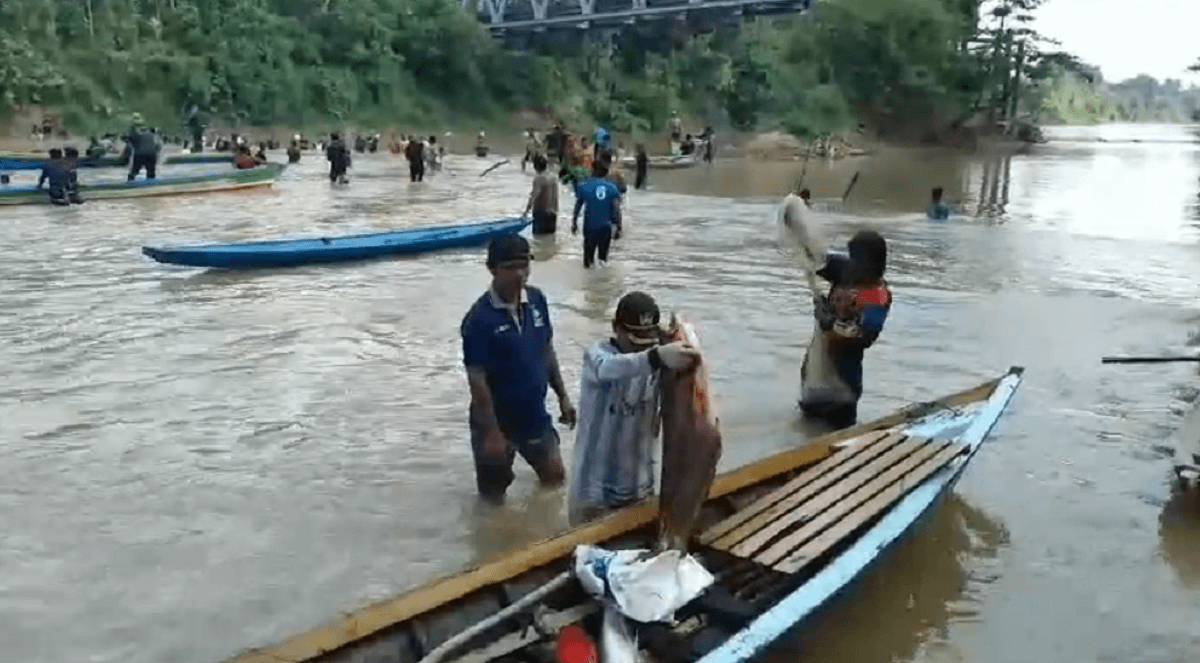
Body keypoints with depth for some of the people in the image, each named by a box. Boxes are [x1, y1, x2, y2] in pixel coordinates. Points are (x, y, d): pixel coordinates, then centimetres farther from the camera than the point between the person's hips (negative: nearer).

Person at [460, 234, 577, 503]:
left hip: (535, 414, 5)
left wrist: (562, 396, 10)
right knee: (493, 494, 14)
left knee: (554, 477, 22)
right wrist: (492, 432, -19)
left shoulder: (537, 299, -6)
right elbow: (477, 379, -21)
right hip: (496, 420, -5)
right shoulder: (479, 318, -24)